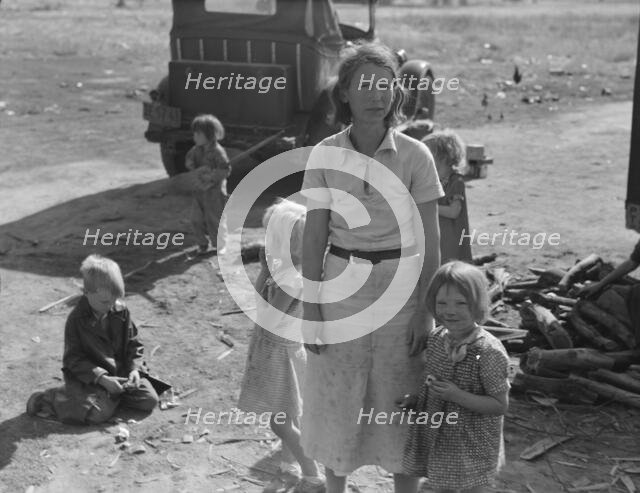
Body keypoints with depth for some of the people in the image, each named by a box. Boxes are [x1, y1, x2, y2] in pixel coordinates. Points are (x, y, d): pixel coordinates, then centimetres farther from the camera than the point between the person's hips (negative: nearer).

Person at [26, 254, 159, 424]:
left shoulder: (121, 312, -1)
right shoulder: (76, 319, -14)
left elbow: (133, 344, 7)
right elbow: (73, 359, -13)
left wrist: (135, 368, -11)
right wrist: (101, 378, -23)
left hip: (121, 371, 5)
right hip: (90, 376, -5)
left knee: (150, 400, -9)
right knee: (98, 413, -27)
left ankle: (111, 395, 13)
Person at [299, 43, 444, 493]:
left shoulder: (415, 156, -8)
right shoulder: (324, 155, -4)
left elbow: (429, 241, -6)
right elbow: (314, 238, -2)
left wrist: (424, 311, -8)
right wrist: (311, 305, -4)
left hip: (400, 291, -1)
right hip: (342, 290, 2)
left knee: (400, 402, 10)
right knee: (336, 397, 12)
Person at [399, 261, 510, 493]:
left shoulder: (488, 351, -24)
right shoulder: (437, 339, -4)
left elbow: (500, 405, -20)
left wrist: (458, 396, -30)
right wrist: (414, 399, -2)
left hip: (471, 446, -6)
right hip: (436, 437, 6)